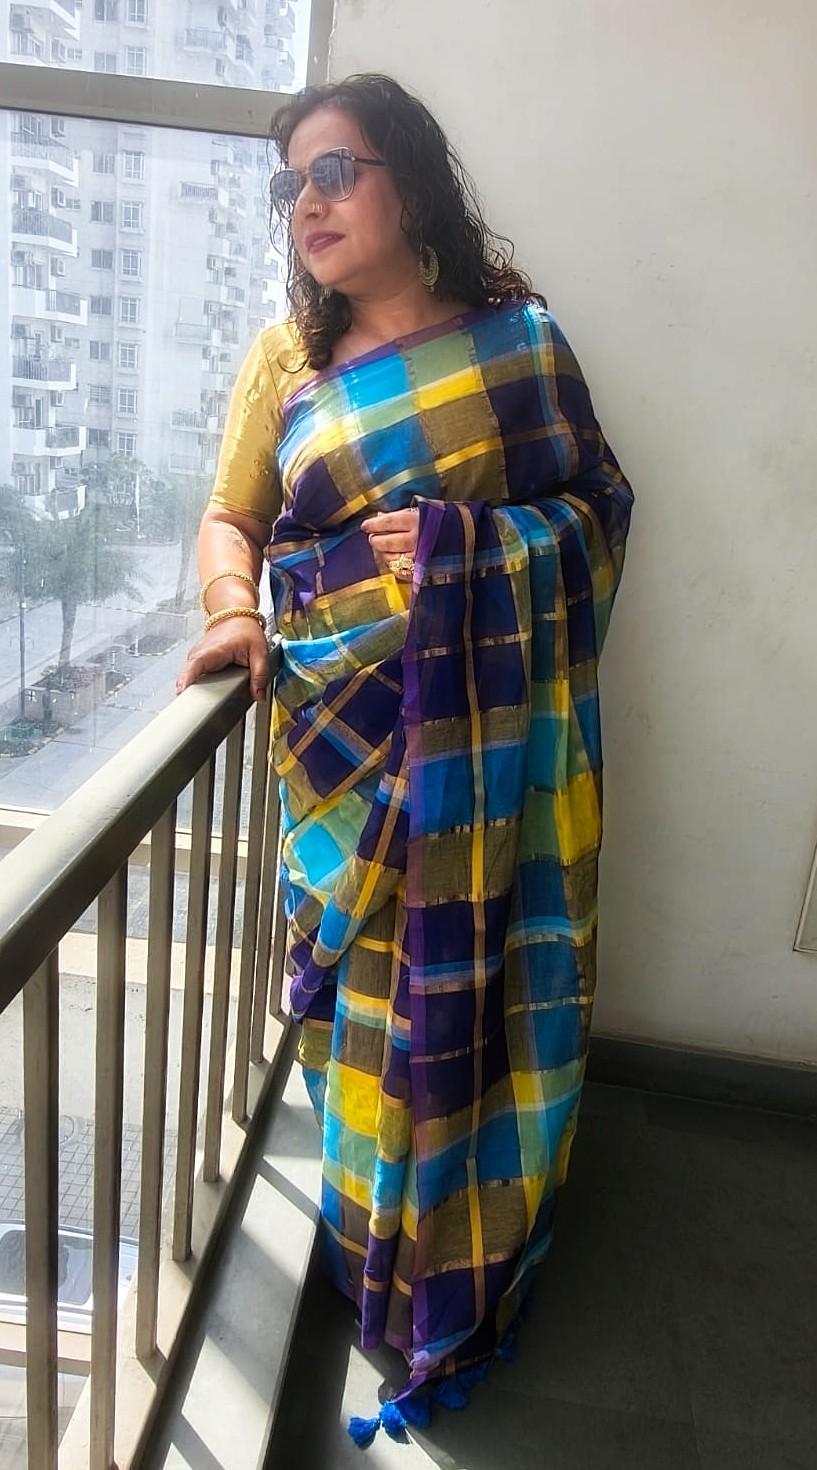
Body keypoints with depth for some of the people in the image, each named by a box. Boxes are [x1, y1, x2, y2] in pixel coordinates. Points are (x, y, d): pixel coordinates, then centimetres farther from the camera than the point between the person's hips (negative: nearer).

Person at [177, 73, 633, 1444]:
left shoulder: (513, 329, 4)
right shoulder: (286, 353, 8)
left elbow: (601, 498, 5)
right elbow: (229, 517, 8)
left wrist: (468, 540, -12)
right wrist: (232, 608, -13)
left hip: (499, 721, -1)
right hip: (349, 728, 1)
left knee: (490, 989, 7)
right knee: (369, 991, 8)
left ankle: (475, 1268, 29)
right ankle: (380, 1239, 34)